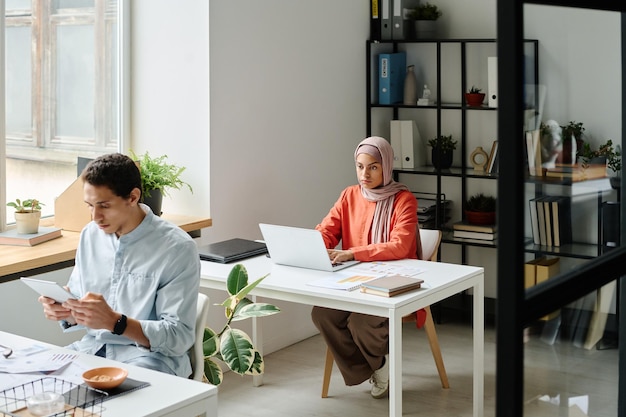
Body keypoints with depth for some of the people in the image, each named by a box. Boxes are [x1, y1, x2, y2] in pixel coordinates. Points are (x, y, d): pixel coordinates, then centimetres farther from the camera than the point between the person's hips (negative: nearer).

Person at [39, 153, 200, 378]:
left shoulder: (177, 248, -13)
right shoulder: (90, 235, 7)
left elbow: (179, 337, -15)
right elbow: (79, 309, 16)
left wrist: (114, 321, -28)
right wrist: (64, 311, -8)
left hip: (151, 354, -6)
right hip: (93, 348, 6)